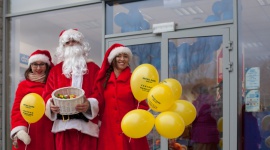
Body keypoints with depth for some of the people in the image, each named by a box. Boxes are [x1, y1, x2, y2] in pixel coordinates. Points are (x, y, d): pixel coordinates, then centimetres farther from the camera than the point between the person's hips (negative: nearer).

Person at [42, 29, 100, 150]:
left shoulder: (93, 69, 12)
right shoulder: (56, 70, 17)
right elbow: (47, 94, 9)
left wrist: (89, 104, -19)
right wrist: (51, 104, -13)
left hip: (86, 125, -1)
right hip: (63, 125, 1)